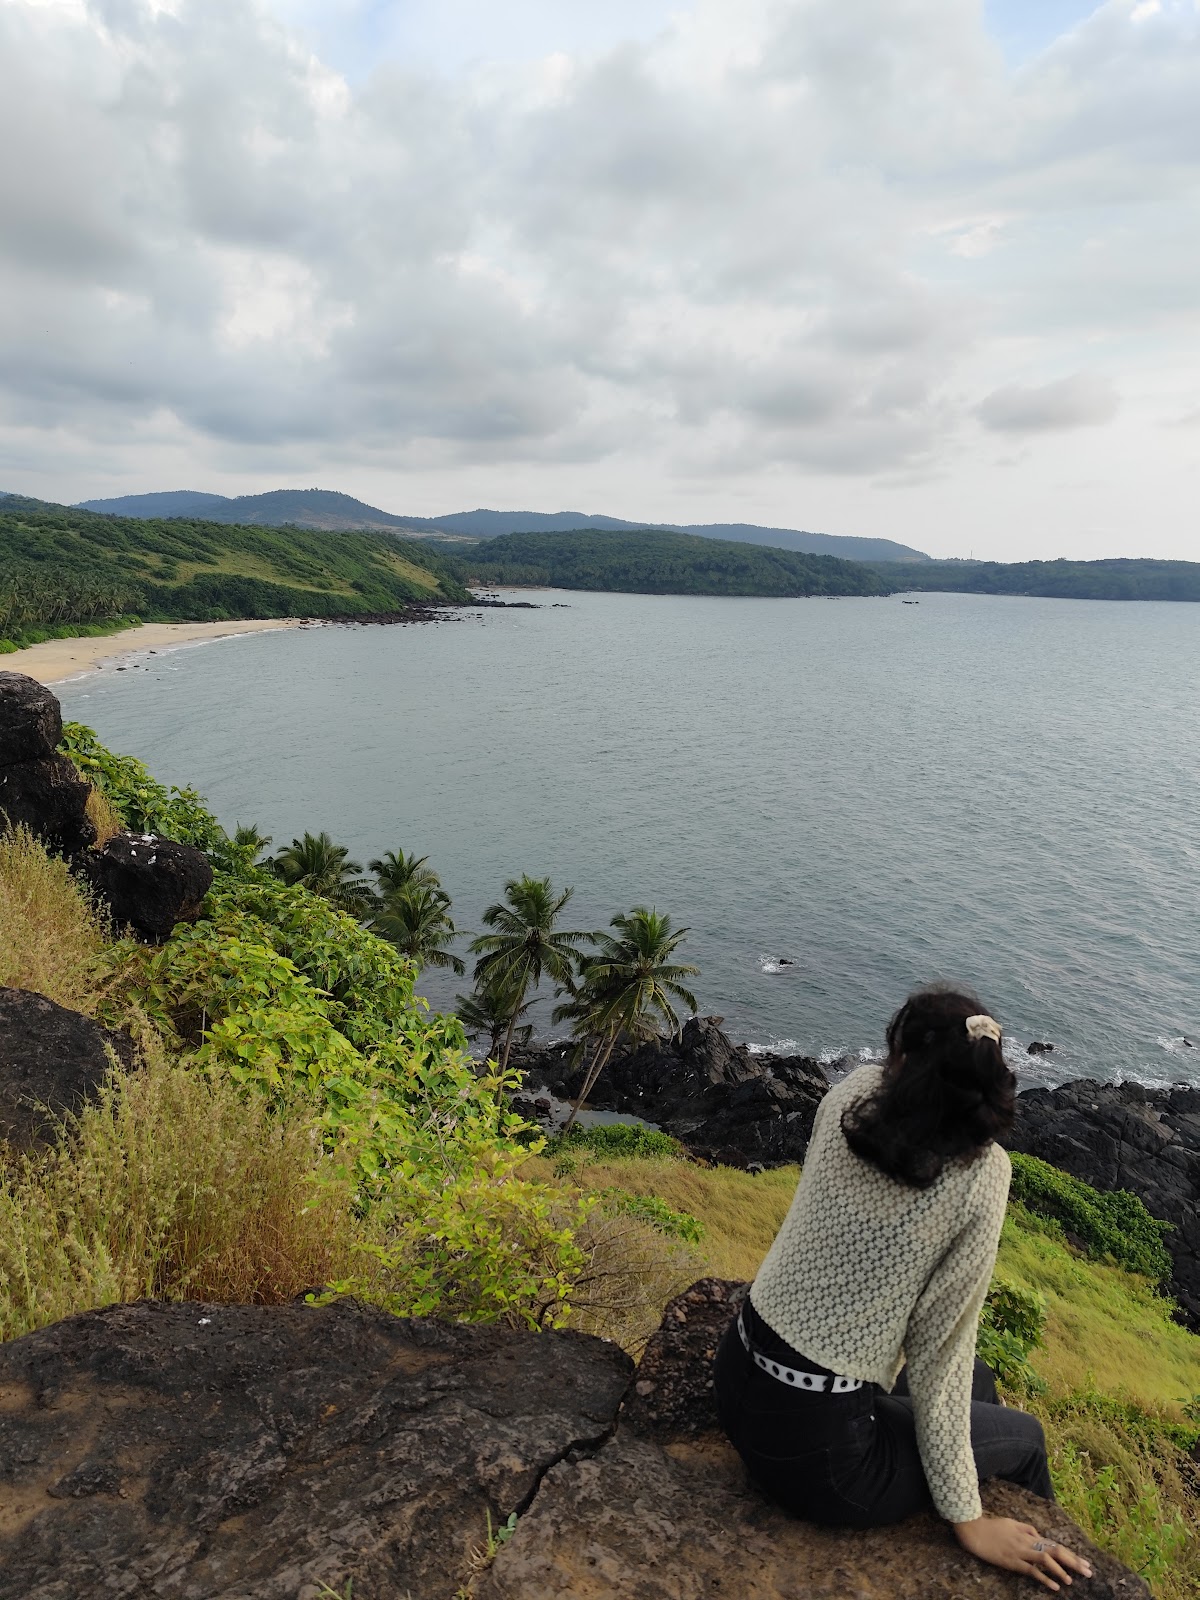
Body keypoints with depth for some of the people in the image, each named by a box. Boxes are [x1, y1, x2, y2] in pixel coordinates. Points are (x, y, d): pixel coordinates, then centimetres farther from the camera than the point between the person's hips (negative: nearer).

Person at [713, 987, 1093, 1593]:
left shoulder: (852, 1093, -12)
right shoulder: (980, 1172, -20)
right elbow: (937, 1355, -14)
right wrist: (967, 1519, -4)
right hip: (814, 1452, -5)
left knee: (977, 1381, 31)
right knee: (1023, 1435, 24)